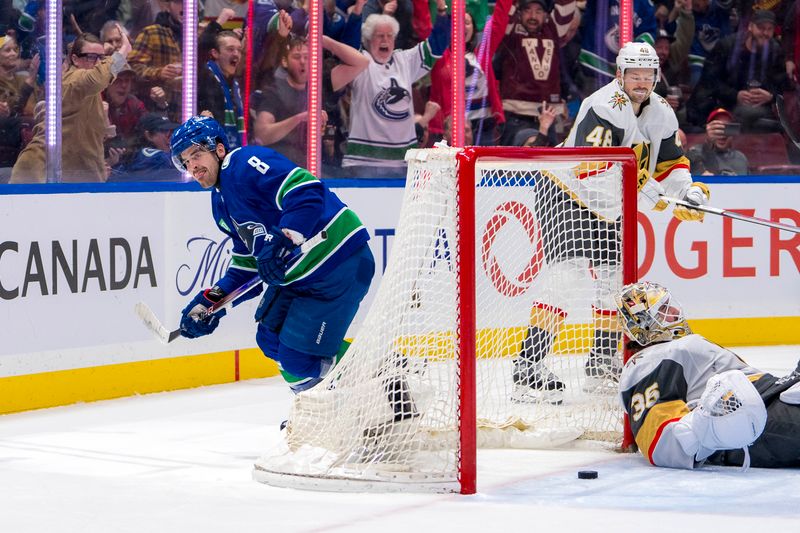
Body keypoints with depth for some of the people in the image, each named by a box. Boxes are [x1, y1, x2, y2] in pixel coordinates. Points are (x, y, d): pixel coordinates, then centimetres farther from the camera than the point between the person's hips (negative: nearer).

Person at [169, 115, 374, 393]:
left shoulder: (246, 164, -16)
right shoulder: (220, 202, 16)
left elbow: (307, 191, -28)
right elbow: (247, 259, 20)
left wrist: (283, 240, -36)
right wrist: (212, 300, 12)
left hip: (341, 263, -11)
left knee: (298, 357, -10)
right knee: (271, 338, 15)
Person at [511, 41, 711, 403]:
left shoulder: (661, 114, 2)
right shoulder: (605, 108, -26)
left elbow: (670, 163, 13)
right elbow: (591, 169, -37)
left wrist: (688, 190, -9)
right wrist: (648, 196, -39)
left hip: (606, 206, 9)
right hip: (565, 190, -9)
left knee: (616, 275, 10)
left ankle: (603, 364, 23)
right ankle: (528, 367, -27)